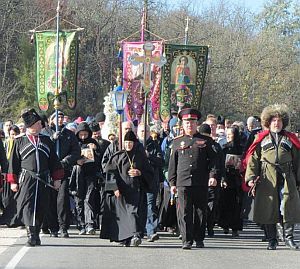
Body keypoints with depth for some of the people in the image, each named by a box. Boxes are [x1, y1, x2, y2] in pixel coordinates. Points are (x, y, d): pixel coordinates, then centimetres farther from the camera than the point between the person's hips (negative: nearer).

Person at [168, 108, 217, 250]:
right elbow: (172, 164, 13)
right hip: (183, 183, 0)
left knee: (201, 212, 6)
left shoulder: (205, 141, 9)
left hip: (201, 183, 0)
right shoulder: (177, 142, 12)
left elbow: (212, 159, 6)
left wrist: (212, 175, -8)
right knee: (184, 213, -5)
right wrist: (172, 183, 8)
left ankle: (199, 239, 17)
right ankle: (187, 240, -3)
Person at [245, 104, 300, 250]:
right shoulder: (261, 139, 11)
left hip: (287, 178, 1)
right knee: (269, 208, 1)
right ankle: (271, 240, 10)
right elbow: (253, 159, 6)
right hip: (267, 178, -1)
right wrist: (251, 177, -5)